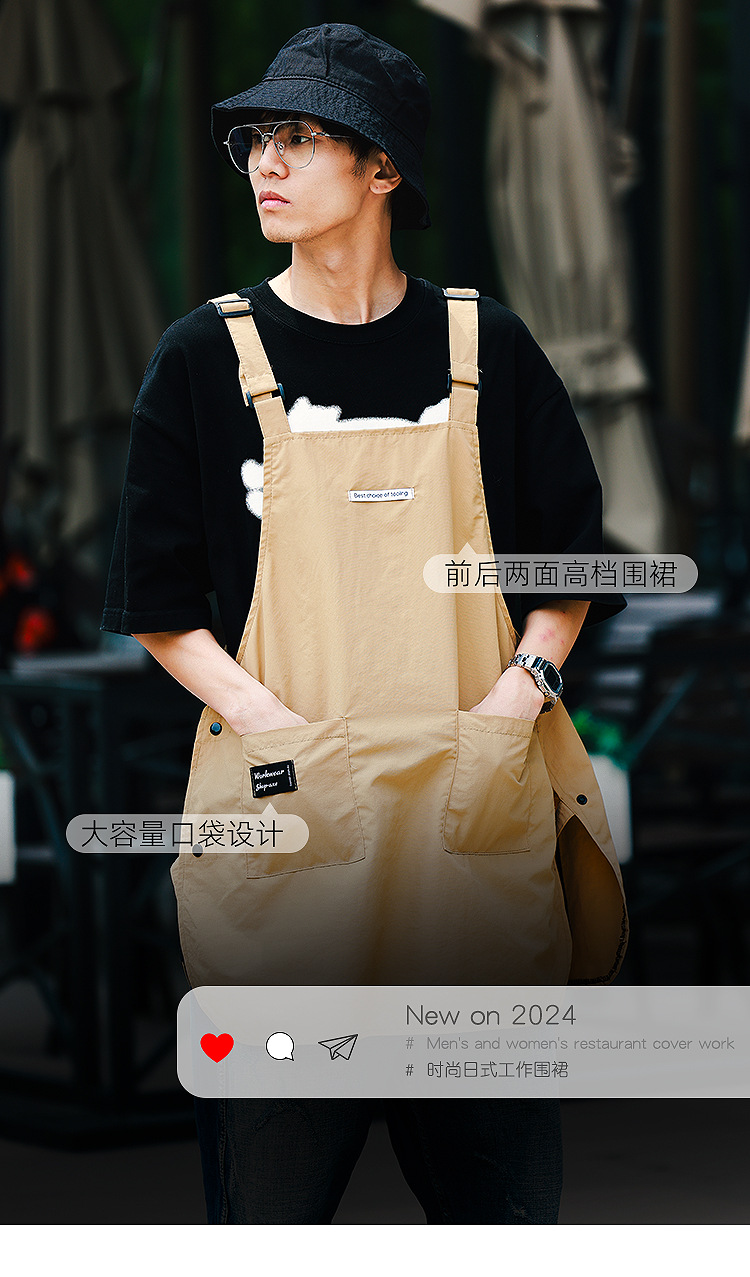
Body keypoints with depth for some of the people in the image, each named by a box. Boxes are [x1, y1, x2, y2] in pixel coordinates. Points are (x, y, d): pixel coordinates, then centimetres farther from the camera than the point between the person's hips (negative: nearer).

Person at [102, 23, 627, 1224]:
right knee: (273, 1185, 0)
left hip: (478, 804, 1)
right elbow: (159, 605, 5)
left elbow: (574, 564, 14)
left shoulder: (487, 349, 8)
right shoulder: (208, 357, 4)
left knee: (505, 1188, 5)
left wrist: (520, 692, -4)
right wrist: (271, 724, -10)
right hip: (289, 809, -1)